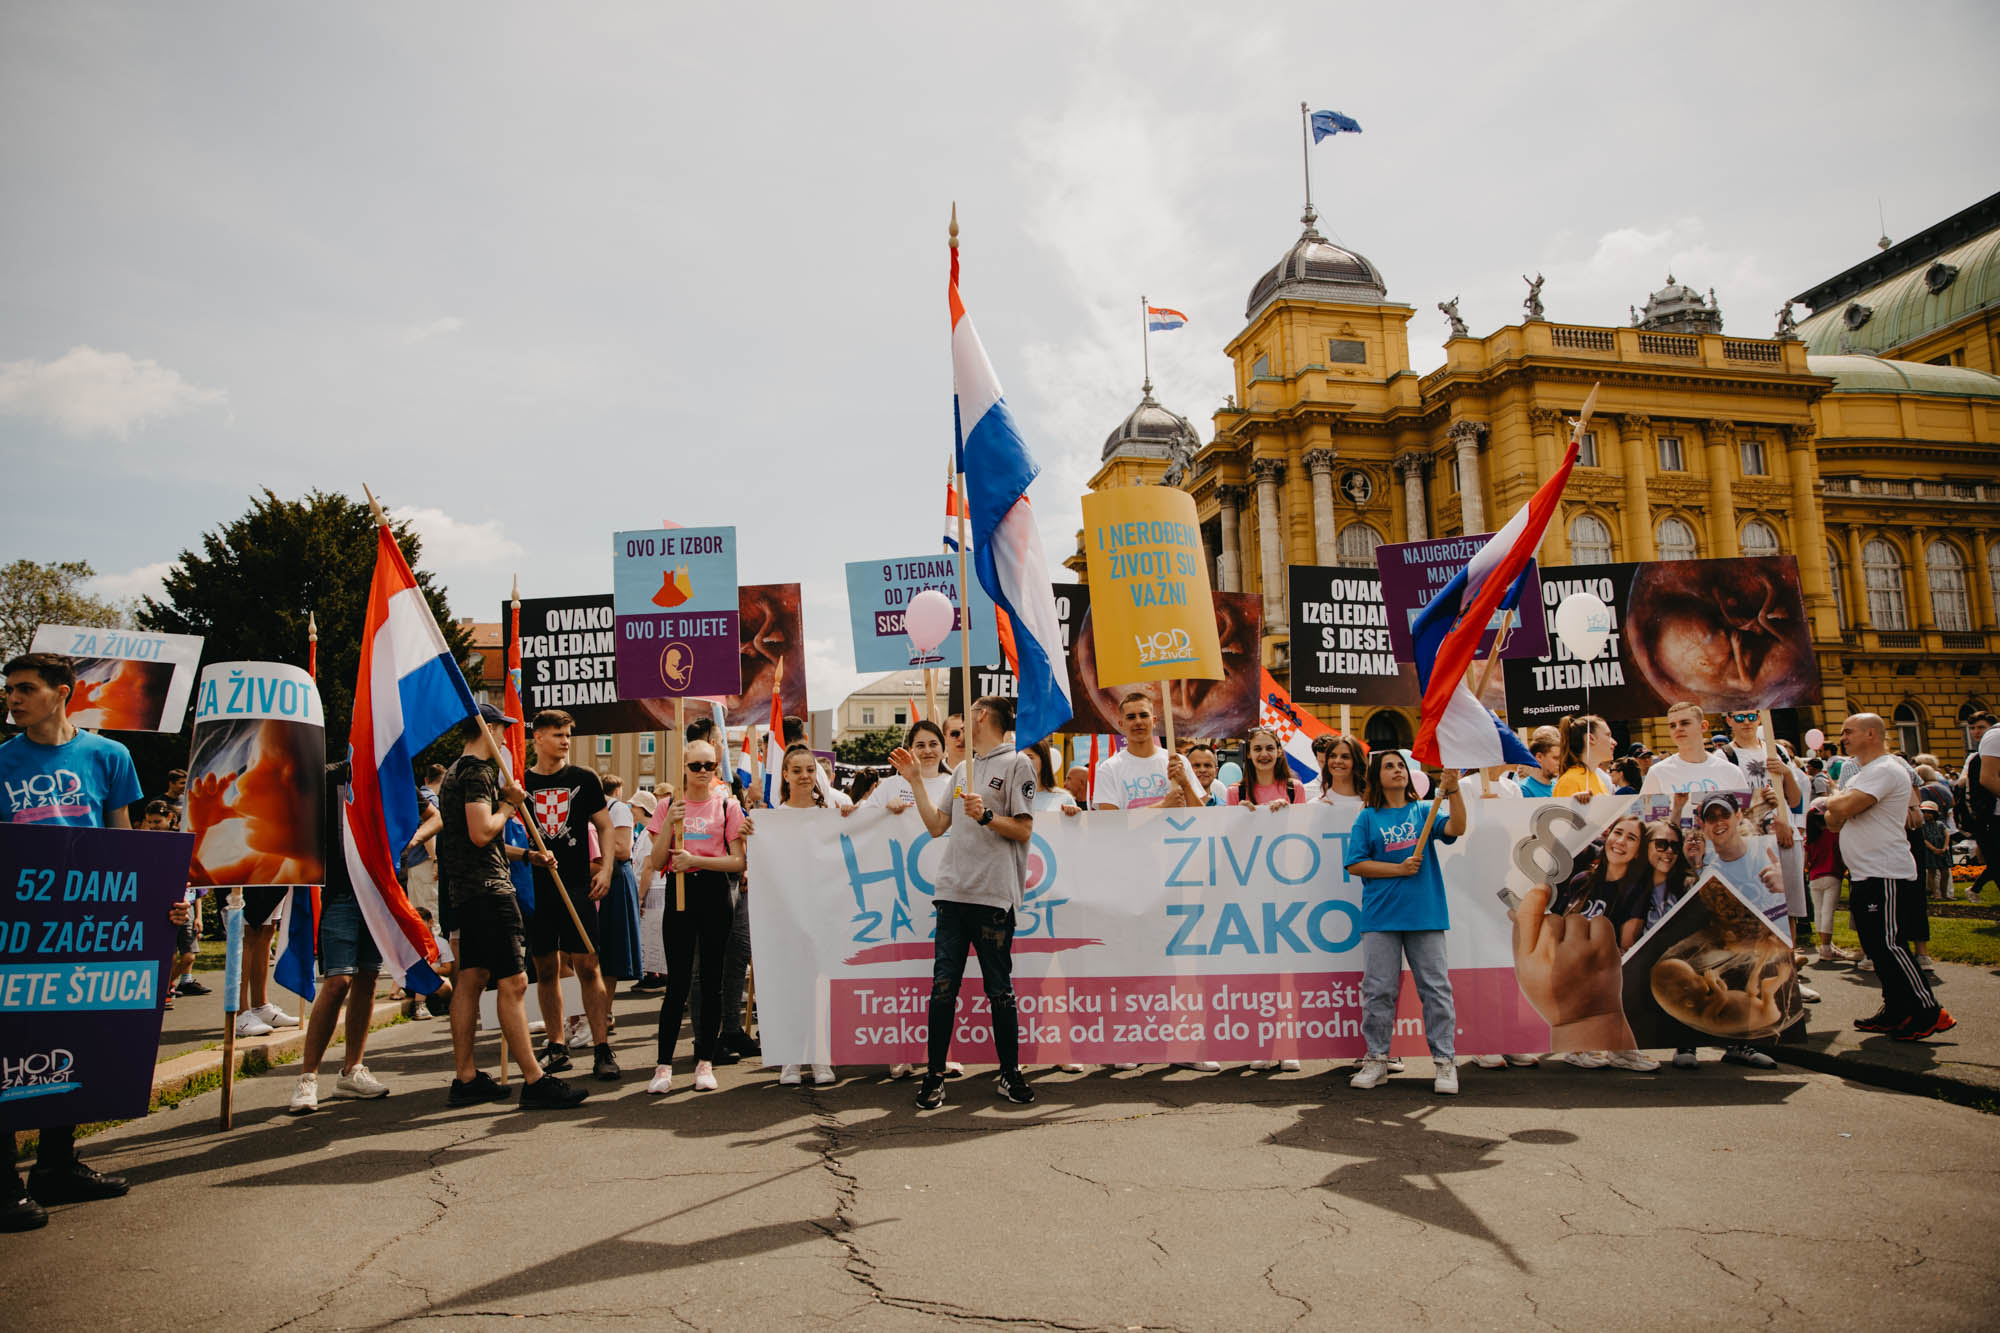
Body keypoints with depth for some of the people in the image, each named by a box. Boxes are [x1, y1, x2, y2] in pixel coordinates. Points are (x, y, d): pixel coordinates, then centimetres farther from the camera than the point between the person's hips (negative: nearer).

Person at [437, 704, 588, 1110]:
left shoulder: (454, 773, 21)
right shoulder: (478, 772, -13)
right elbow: (481, 833, -24)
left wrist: (528, 855, 21)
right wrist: (509, 805, -7)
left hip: (466, 890, 11)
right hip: (488, 889, -11)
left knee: (471, 978, 12)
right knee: (513, 982, -11)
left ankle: (465, 1078, 18)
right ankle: (535, 1081, -10)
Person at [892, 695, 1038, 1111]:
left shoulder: (1017, 763, 1)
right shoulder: (962, 769, 21)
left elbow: (1023, 830, -5)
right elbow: (936, 826, 19)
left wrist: (986, 815, -18)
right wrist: (915, 780, 17)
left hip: (993, 894, -5)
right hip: (952, 890, 6)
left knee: (999, 990, 3)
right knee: (943, 986, 3)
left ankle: (1010, 1075, 16)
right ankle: (934, 1076, 10)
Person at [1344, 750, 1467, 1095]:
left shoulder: (1423, 811, 9)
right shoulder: (1368, 818, 7)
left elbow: (1456, 828, -8)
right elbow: (1355, 864, 1)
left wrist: (1453, 790, -20)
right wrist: (1399, 868, -7)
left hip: (1425, 913, 0)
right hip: (1381, 916, 0)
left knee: (1436, 988, 2)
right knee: (1378, 990, 3)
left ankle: (1445, 1061, 10)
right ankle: (1376, 1060, 13)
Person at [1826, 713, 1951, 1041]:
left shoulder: (1885, 770, -14)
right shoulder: (1859, 774, 19)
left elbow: (1844, 807, -25)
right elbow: (1834, 822, 19)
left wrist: (1835, 800, -4)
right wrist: (1838, 812, -2)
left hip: (1884, 875, -10)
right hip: (1863, 875, 10)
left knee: (1887, 944, -10)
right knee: (1876, 946, 12)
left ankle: (1930, 1013, -2)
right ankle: (1896, 1011, 19)